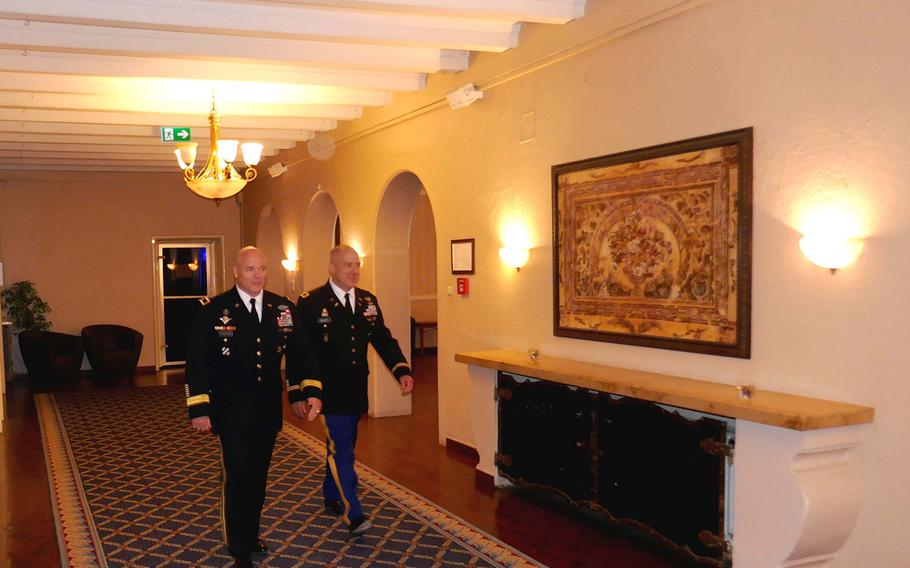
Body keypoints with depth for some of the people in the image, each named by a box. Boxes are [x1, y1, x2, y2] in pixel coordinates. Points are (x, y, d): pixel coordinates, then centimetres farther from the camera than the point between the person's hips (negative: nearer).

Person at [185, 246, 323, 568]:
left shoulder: (283, 309, 2)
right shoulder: (213, 310, -8)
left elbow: (300, 353, 3)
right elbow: (197, 362, -8)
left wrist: (311, 391, -10)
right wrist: (198, 409, -11)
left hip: (268, 410, 4)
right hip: (231, 412, -4)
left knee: (258, 476, 16)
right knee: (238, 477, -1)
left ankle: (251, 535, 36)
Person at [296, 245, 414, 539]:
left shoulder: (368, 300, 7)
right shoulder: (311, 302, -10)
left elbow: (383, 338, 6)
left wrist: (402, 370, -7)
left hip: (356, 388, 6)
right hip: (329, 390, -6)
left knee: (341, 446, 19)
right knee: (341, 449, -8)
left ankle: (331, 496, 38)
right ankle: (353, 514, -5)